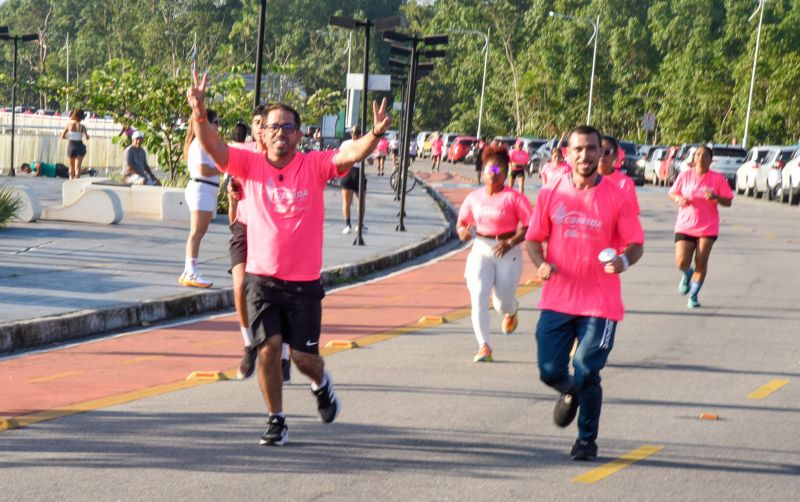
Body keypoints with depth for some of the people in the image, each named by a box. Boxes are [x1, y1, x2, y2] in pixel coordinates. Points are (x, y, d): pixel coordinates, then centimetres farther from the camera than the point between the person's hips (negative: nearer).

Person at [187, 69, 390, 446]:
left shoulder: (314, 166, -2)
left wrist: (376, 134, -38)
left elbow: (351, 154, -18)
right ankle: (276, 421, 8)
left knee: (304, 356, 2)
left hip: (304, 281, 0)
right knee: (268, 348, -9)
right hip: (261, 278, 0)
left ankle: (321, 383, 38)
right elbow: (213, 146, -14)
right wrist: (200, 115, -34)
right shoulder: (250, 164, 0)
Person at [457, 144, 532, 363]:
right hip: (481, 249, 3)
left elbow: (529, 227, -11)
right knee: (478, 297, -15)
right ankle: (484, 346, -10)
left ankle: (511, 311, 45)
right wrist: (463, 232, -8)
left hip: (508, 253, -3)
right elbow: (462, 223, 16)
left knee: (503, 304, 4)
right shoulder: (474, 197, 6)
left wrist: (510, 243, -24)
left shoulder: (514, 197, -8)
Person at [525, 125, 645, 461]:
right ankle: (570, 393, 38)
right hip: (557, 299, 2)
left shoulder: (616, 197, -2)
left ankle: (587, 441, 15)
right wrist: (541, 264, -12)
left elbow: (636, 243, 0)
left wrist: (624, 261, -22)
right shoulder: (551, 193, 3)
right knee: (550, 371, 0)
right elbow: (534, 238, 9)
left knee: (586, 373, -6)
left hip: (600, 303, -2)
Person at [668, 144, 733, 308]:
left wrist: (716, 197, -21)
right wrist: (679, 199, -10)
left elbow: (728, 202, 0)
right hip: (685, 225, 1)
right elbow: (672, 193, 12)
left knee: (701, 263, -3)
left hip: (707, 228, -1)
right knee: (681, 262, -9)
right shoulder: (685, 176, 1)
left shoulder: (718, 178, -2)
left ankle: (694, 295, 14)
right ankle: (687, 275, 28)